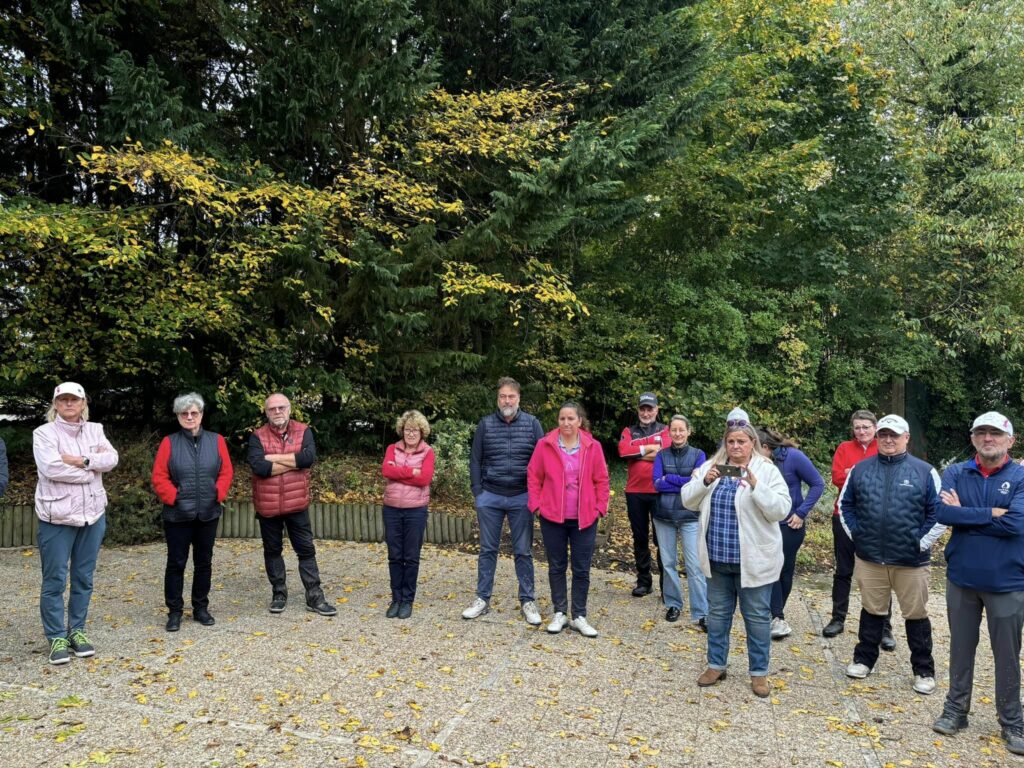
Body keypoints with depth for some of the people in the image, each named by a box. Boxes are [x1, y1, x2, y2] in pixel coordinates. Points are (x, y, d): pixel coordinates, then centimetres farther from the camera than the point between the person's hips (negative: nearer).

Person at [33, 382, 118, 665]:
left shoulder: (94, 430, 9)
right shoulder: (44, 433, -4)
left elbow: (112, 458, -5)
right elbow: (51, 467, -19)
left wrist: (82, 460, -19)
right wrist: (93, 467, -11)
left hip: (93, 514, 4)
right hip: (57, 517, -4)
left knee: (84, 578, 11)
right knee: (55, 580, 2)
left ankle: (77, 631, 23)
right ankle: (56, 637, 13)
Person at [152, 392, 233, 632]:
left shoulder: (216, 441, 2)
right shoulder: (169, 443, -1)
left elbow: (226, 472, 2)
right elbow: (159, 477, -3)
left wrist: (218, 494, -9)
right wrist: (173, 497, -12)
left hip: (208, 513, 2)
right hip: (178, 514, -2)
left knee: (204, 562, 12)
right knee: (176, 563, 4)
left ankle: (201, 608, 25)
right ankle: (174, 612, 16)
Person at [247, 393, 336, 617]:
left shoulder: (303, 431, -1)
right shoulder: (258, 436, -3)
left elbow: (309, 457, -20)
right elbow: (258, 466, -20)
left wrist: (275, 457, -16)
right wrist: (294, 462, -17)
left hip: (297, 504, 0)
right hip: (267, 506, 0)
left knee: (306, 550, 5)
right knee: (272, 551, 13)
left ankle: (315, 597, 13)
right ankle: (279, 594, 29)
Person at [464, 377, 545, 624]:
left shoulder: (532, 424, 0)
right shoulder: (485, 424, 2)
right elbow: (475, 460, 5)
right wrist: (477, 491, -1)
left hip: (522, 498, -1)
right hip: (490, 497, 1)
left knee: (523, 551, 6)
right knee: (487, 549, 8)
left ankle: (528, 601, 16)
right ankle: (482, 599, 19)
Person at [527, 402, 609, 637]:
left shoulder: (593, 446, -2)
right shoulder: (545, 445, -4)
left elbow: (601, 480, 3)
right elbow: (533, 476, 2)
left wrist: (600, 507, -2)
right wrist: (536, 504, -3)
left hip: (585, 519, 0)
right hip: (552, 517, 0)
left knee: (582, 569, 6)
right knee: (557, 567, 11)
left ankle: (579, 616, 18)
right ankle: (559, 613, 23)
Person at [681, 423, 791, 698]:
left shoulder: (767, 471, -7)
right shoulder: (710, 466, 4)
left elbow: (781, 510, -17)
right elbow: (688, 500, 2)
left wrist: (755, 486, -29)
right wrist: (704, 482, -16)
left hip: (753, 560, -4)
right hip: (718, 558, 4)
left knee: (757, 616, 8)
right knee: (717, 613, 15)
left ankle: (759, 672, 24)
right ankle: (716, 665, 30)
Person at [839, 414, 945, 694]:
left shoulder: (924, 471, -4)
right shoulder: (860, 469, 3)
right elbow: (845, 504, 12)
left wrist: (922, 542, -6)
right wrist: (855, 534, 4)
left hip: (911, 560, -2)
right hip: (869, 558, 2)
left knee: (916, 615, 10)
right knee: (872, 611, 15)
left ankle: (924, 670, 25)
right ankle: (864, 659, 29)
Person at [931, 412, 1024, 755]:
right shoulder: (955, 474, -1)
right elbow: (941, 512, -17)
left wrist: (965, 514, -14)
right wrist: (991, 514, -19)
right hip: (961, 578, 2)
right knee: (961, 648, 15)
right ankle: (956, 709, 29)